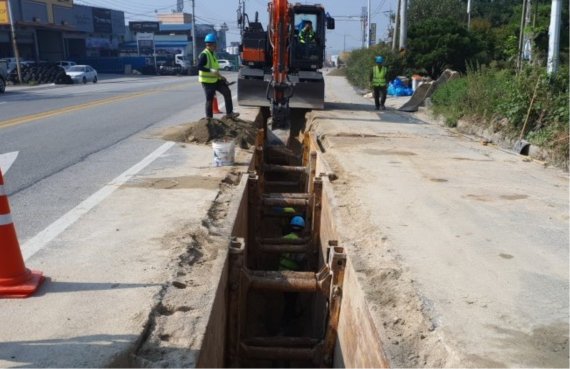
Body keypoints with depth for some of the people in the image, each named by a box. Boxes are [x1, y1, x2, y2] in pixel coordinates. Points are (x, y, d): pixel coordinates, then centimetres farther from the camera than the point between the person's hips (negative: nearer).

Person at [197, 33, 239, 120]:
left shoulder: (212, 54, 14)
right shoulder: (204, 55, -16)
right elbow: (199, 67, -28)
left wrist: (220, 76, 21)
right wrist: (211, 70, -36)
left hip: (215, 79, 9)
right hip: (207, 81, -9)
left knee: (227, 92, 4)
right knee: (210, 99, -3)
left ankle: (229, 113, 7)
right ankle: (209, 117, 10)